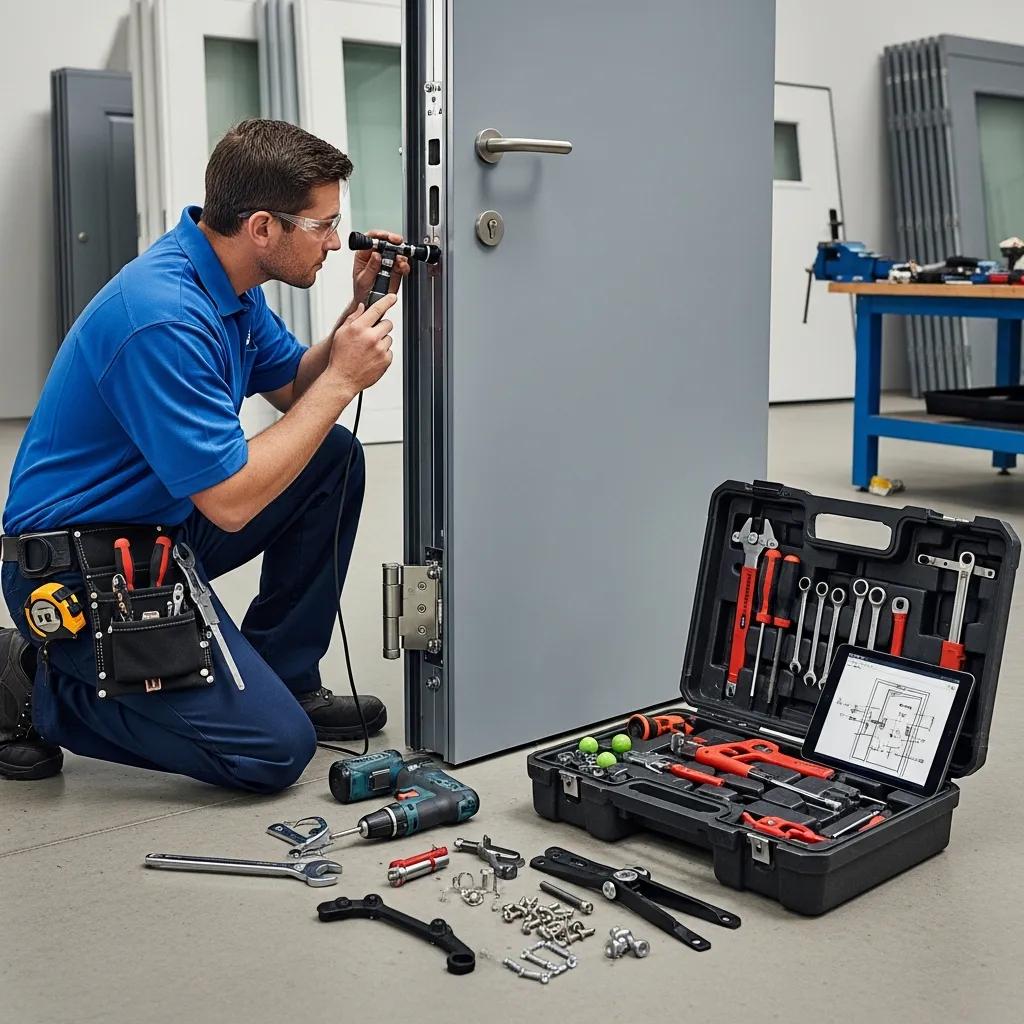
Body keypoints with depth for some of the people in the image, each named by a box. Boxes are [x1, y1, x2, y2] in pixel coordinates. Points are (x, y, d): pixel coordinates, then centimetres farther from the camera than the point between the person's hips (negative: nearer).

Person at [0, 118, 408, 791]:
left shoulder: (230, 283, 2)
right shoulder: (163, 318, -28)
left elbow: (291, 388, 15)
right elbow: (230, 501, -26)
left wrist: (361, 310, -2)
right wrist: (342, 380, -20)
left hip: (164, 527, 10)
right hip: (83, 569, -10)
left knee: (333, 459, 5)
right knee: (276, 750, -12)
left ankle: (282, 678, 13)